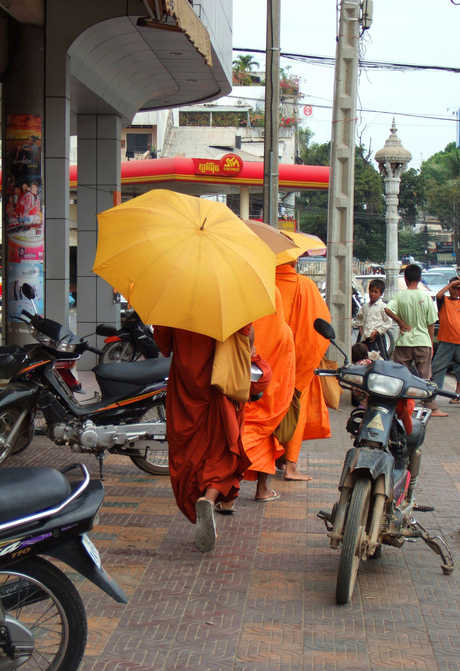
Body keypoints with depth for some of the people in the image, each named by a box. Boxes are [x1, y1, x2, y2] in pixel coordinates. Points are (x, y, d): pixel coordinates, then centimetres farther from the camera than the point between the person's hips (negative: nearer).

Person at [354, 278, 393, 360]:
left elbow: (388, 322, -7)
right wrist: (361, 331, 17)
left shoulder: (383, 306, -3)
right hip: (366, 338, 6)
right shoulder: (365, 306, 15)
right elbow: (359, 317, 30)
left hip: (377, 338, -6)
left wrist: (377, 331, -13)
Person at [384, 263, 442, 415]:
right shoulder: (426, 297, -2)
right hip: (422, 342, 0)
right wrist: (431, 343, 11)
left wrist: (400, 322, -8)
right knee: (425, 378, 5)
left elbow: (388, 309, -22)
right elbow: (431, 323, 2)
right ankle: (431, 408, 5)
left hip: (403, 342, 0)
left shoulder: (400, 296, -3)